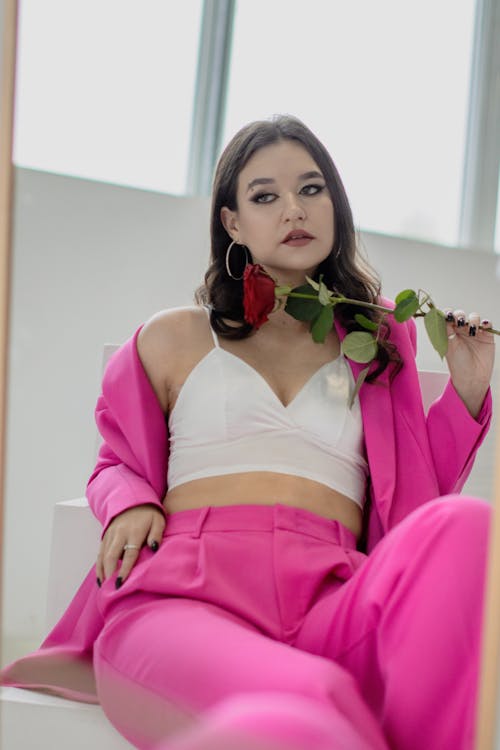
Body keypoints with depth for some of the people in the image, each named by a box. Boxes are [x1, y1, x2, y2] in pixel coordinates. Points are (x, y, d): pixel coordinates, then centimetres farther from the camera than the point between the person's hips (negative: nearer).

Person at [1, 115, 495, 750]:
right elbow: (117, 464, 31)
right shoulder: (175, 338, 23)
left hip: (330, 601, 4)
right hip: (184, 593, -4)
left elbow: (410, 495, 27)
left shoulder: (377, 343, 26)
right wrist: (129, 504, 7)